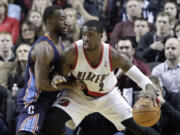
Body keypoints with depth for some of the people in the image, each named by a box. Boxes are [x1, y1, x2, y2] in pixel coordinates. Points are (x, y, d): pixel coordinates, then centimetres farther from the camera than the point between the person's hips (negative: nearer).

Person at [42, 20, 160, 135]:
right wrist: (56, 79, -40)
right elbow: (59, 74, -14)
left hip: (108, 96, 1)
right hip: (79, 95, -1)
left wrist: (149, 89, -46)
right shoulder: (73, 53, -28)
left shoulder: (113, 56, -26)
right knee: (53, 121, -24)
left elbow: (141, 78, -23)